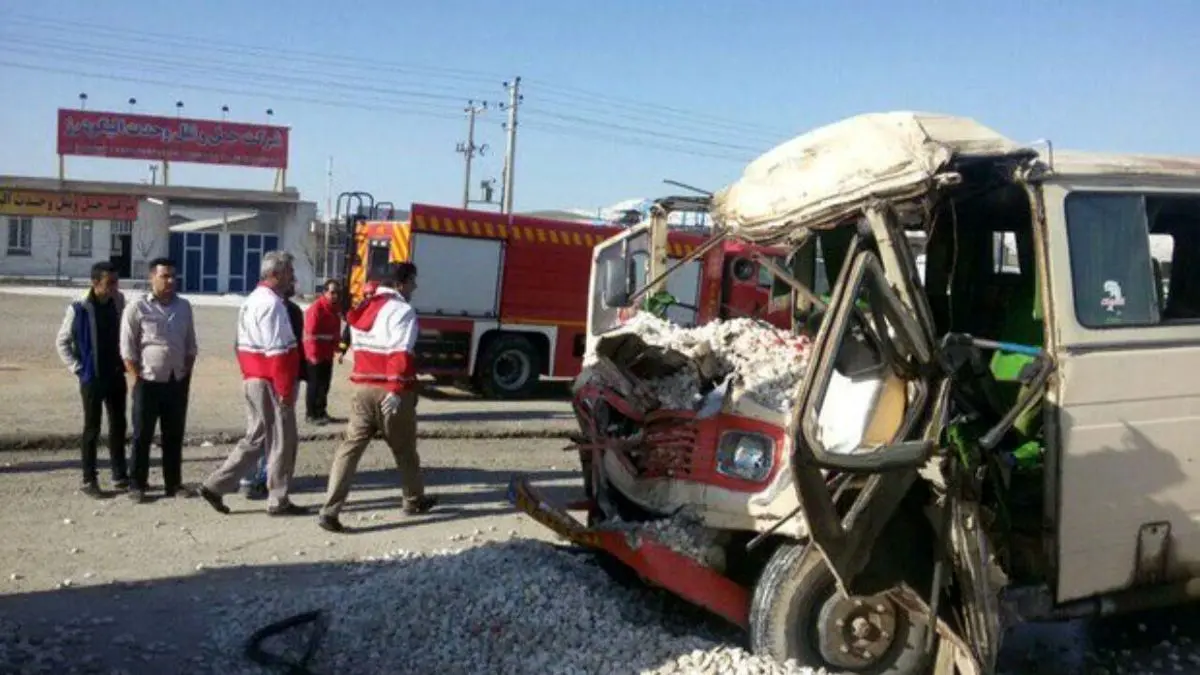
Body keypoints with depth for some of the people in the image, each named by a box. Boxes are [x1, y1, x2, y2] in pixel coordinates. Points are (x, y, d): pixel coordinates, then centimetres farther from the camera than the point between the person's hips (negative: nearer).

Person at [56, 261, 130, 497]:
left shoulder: (118, 302, 1)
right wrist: (78, 369, -8)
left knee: (118, 425, 10)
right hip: (92, 378, -5)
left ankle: (120, 476, 21)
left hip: (116, 375, 5)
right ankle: (88, 480, 12)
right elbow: (62, 342, -5)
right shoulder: (79, 309, -13)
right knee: (92, 429, 2)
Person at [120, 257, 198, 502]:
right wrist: (137, 379, -10)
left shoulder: (184, 307, 6)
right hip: (149, 382, -4)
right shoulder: (136, 308, -7)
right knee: (142, 436, 3)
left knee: (174, 436, 11)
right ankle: (137, 485, 12)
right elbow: (128, 350, -7)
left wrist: (186, 373, 6)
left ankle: (173, 483, 20)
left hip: (178, 382, 4)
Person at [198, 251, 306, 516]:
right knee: (281, 440, 2)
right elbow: (277, 352, -22)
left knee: (255, 438, 16)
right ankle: (279, 501, 11)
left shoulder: (252, 300, 15)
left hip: (253, 378, 10)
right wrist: (286, 389, -20)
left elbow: (245, 345, 18)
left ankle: (215, 485, 14)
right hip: (270, 382, -10)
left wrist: (249, 375, 21)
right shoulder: (272, 303, -17)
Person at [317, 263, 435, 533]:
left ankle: (330, 510, -7)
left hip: (363, 387, 6)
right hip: (391, 391, -6)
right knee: (404, 449, 13)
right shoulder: (403, 311, -11)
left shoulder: (363, 308, 15)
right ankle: (414, 500, 31)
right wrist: (396, 390, -27)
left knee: (351, 446, 2)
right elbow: (401, 354, -22)